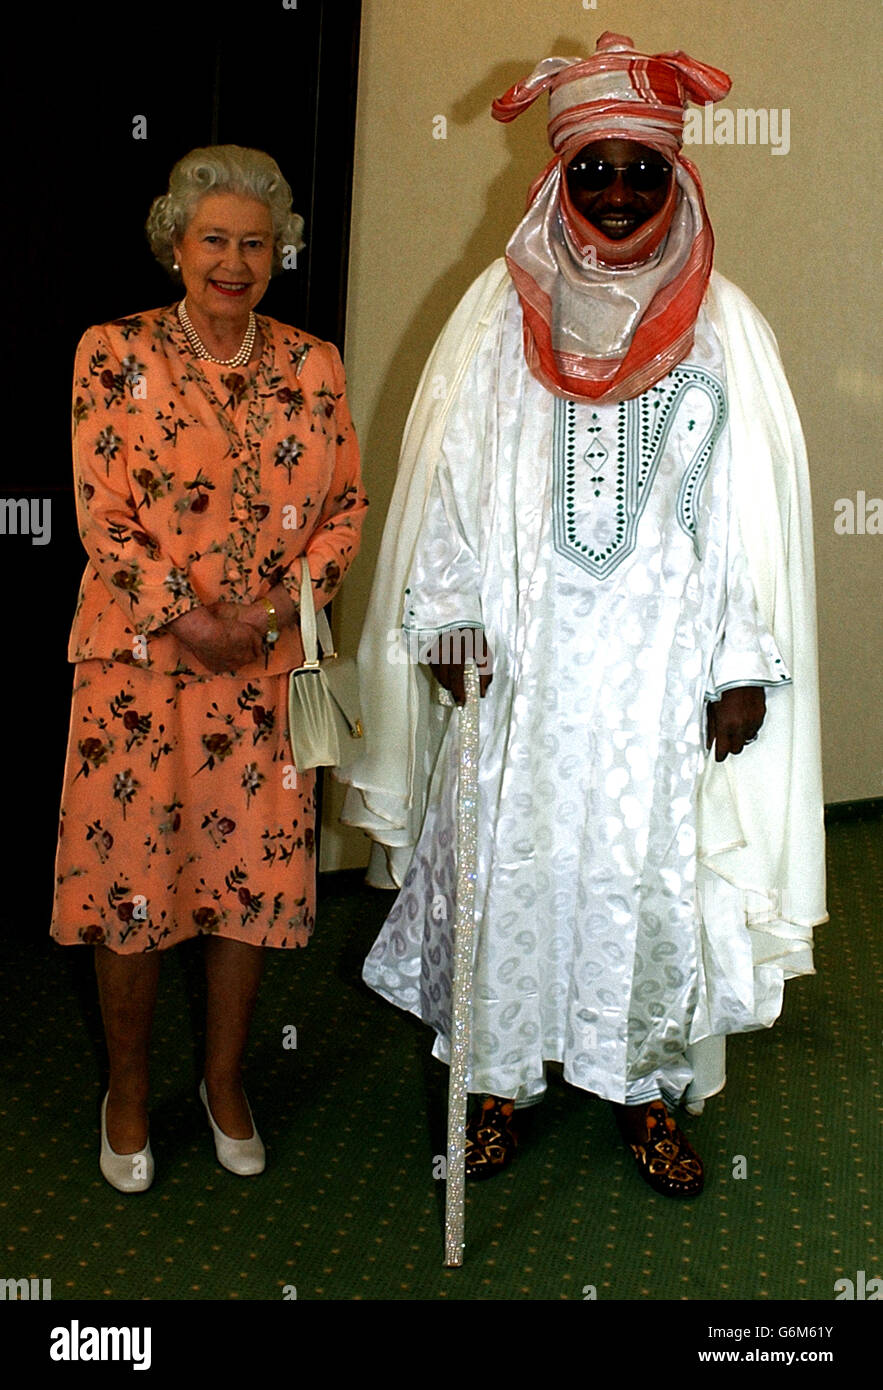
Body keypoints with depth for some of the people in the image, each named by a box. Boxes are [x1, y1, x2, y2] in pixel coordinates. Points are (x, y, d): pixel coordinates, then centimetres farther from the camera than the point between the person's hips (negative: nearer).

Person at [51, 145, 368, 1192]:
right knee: (131, 871, 6)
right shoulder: (116, 353, -2)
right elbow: (102, 517, -7)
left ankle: (224, 1077, 31)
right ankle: (128, 1090, 28)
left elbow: (346, 505, 5)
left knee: (255, 871, 8)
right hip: (140, 661, -2)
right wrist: (191, 619, -14)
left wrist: (277, 608, -10)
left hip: (266, 668, 2)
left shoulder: (311, 367, 6)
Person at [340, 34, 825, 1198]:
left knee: (654, 865, 7)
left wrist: (747, 667, -3)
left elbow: (756, 503, 1)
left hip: (664, 666, 0)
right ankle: (500, 1075, 27)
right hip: (522, 660, 0)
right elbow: (450, 471, 3)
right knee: (508, 857, 7)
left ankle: (646, 1085, 27)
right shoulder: (503, 312, 4)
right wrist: (450, 618, -4)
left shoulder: (723, 327, 4)